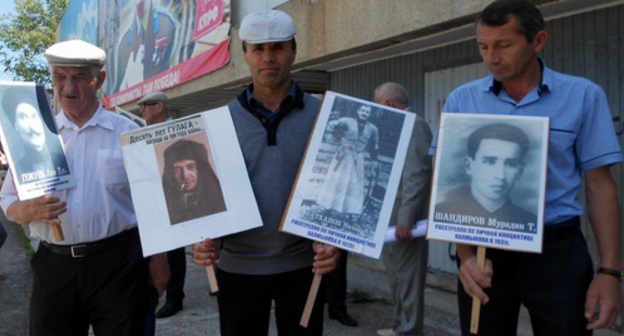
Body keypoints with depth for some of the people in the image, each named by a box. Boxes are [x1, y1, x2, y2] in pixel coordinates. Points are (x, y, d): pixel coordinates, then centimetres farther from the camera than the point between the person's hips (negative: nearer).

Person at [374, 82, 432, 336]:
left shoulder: (414, 125, -14)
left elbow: (417, 176, -23)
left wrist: (405, 219, -26)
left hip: (405, 218, -10)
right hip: (391, 217, 10)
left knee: (407, 277, -2)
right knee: (397, 275, 18)